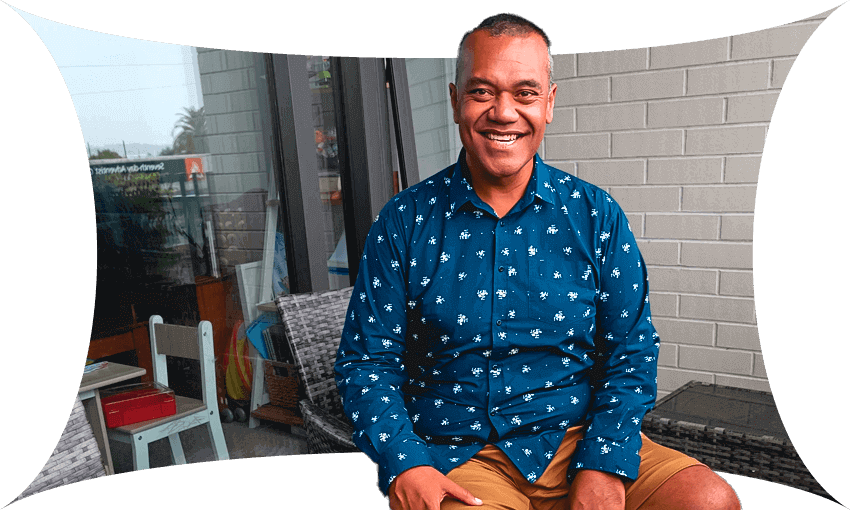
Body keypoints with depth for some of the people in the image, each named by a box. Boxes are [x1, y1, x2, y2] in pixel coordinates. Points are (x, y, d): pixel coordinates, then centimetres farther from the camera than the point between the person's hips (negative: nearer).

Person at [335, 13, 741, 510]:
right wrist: (403, 464, -15)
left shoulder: (595, 214, 2)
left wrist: (602, 464, -11)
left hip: (576, 439, 2)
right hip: (454, 459, -2)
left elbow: (631, 353, 2)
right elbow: (367, 361, 0)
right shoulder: (405, 221, -1)